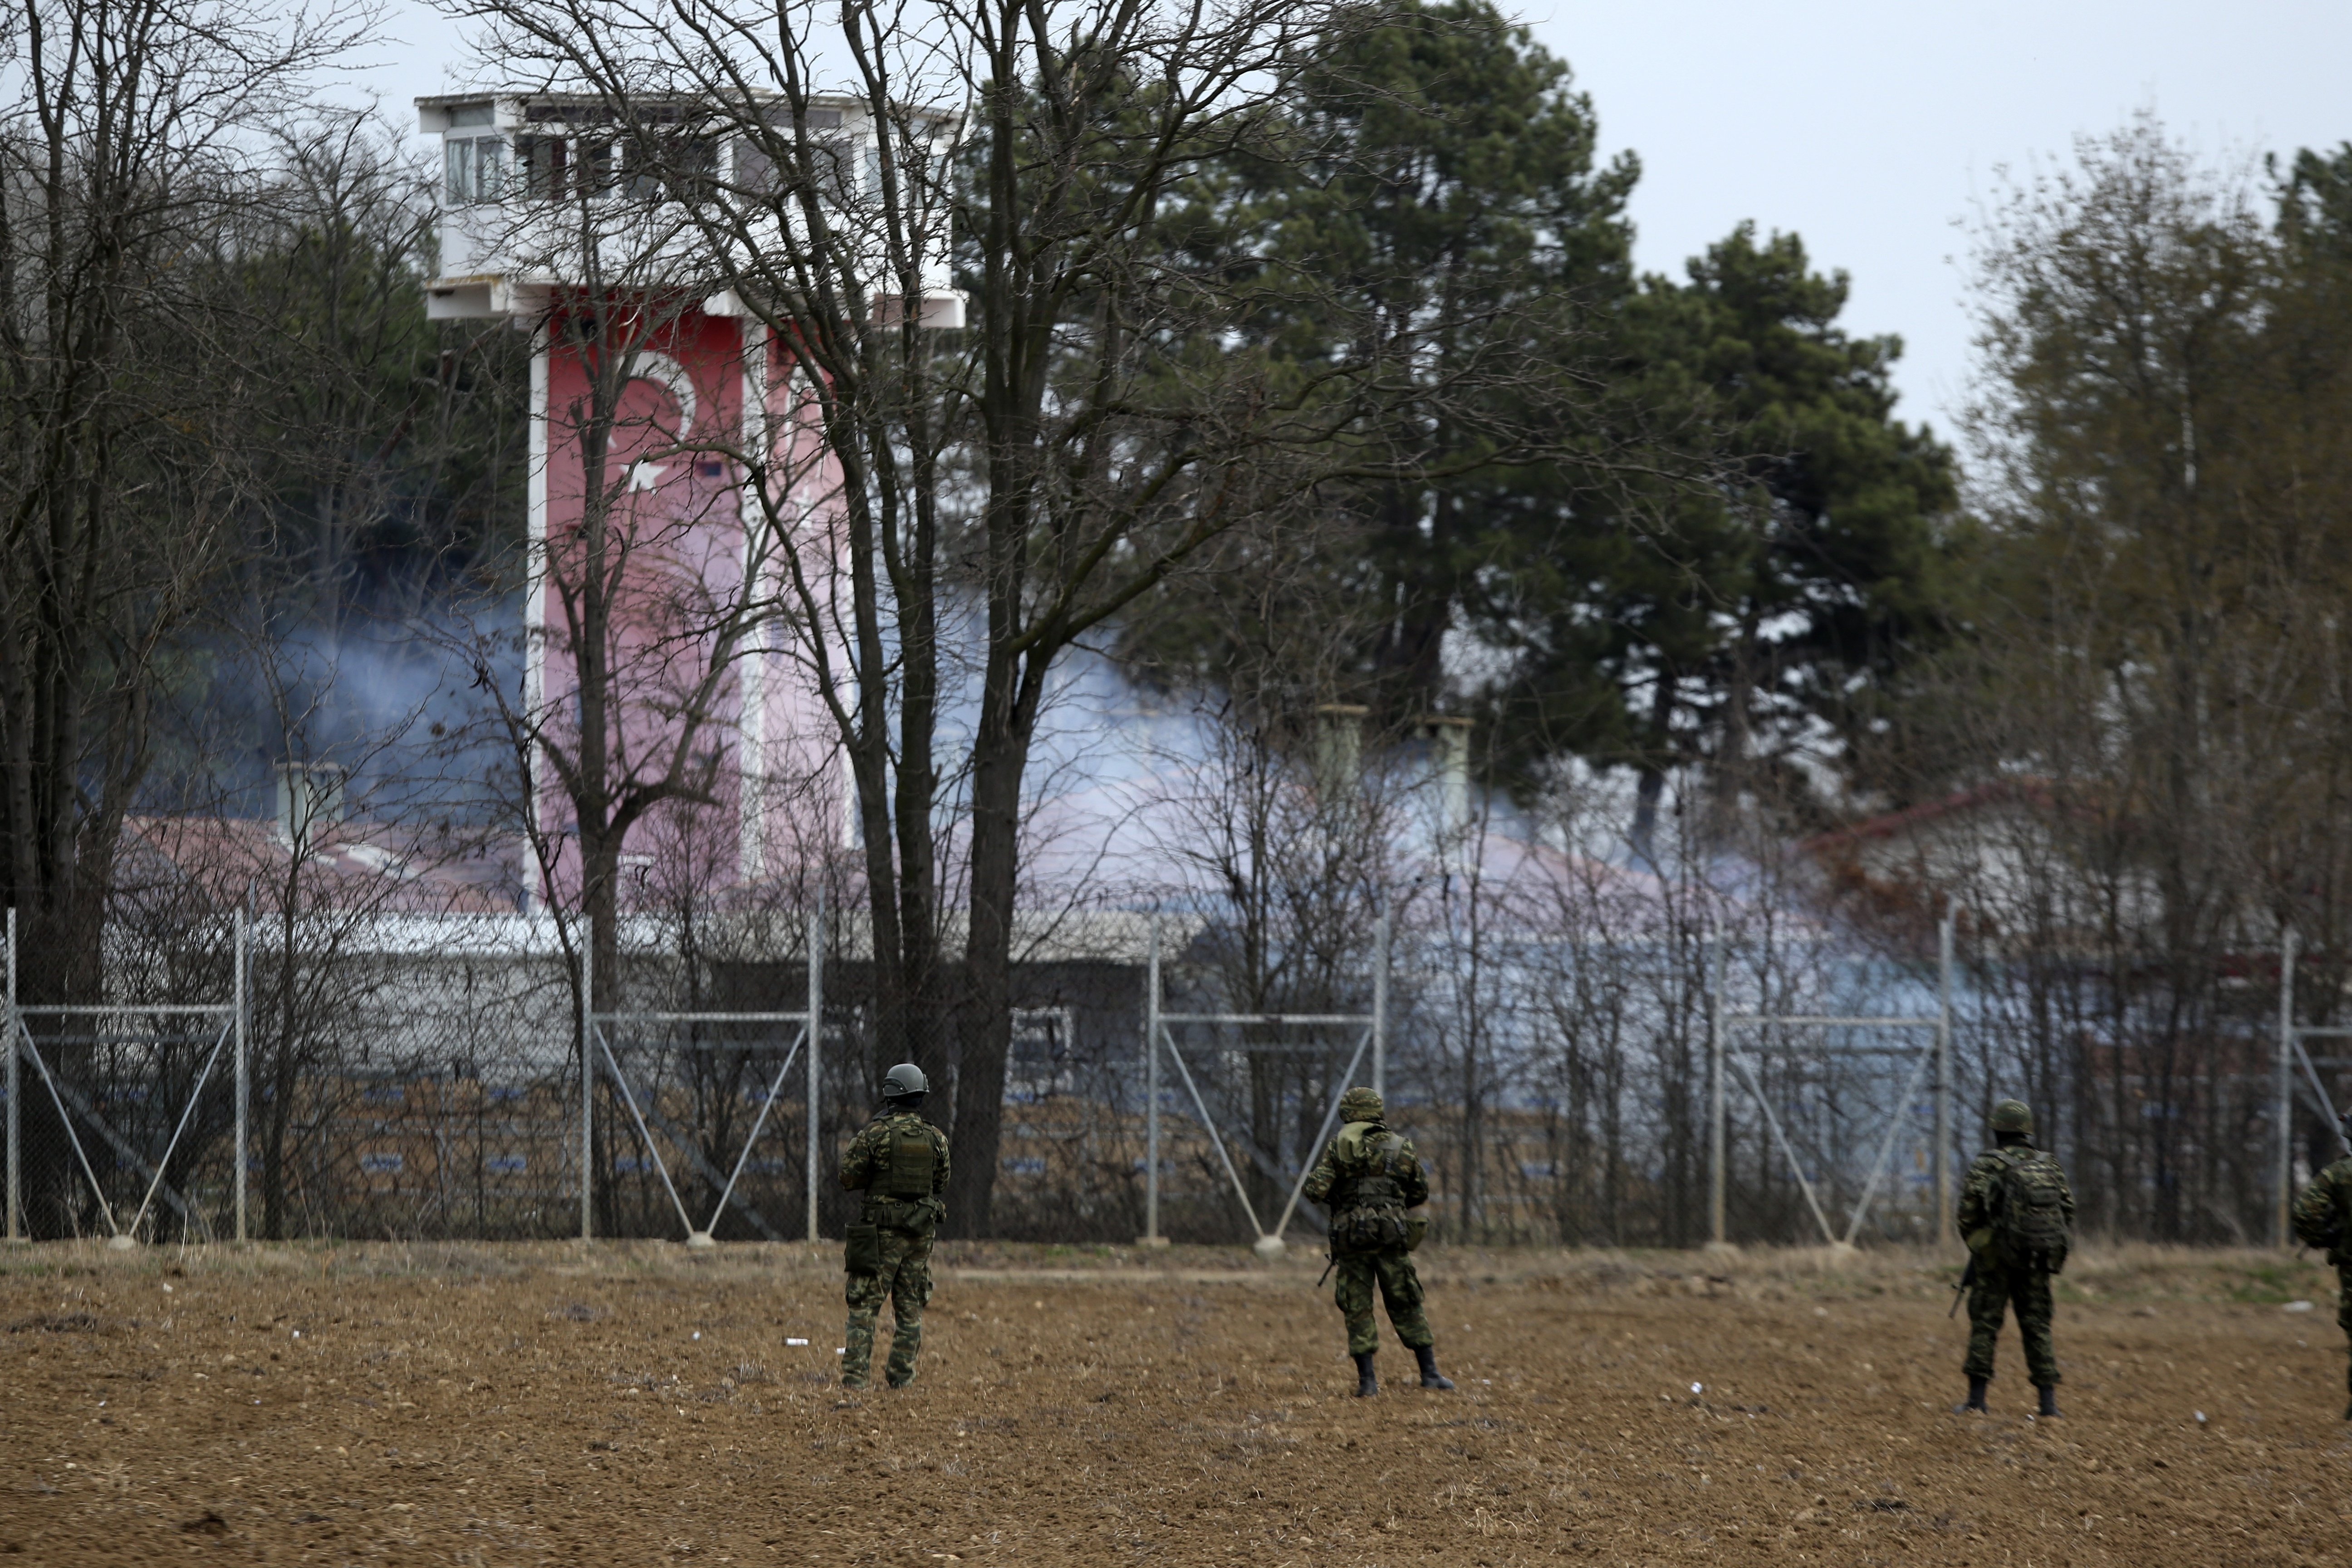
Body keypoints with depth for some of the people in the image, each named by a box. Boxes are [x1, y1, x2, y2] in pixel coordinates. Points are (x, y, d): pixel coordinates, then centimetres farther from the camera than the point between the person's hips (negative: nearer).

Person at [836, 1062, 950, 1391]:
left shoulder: (874, 1134, -10)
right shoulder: (936, 1138, 3)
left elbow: (849, 1177, -5)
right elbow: (942, 1184, 12)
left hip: (882, 1229, -4)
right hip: (922, 1229, 4)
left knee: (864, 1307, -1)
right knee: (911, 1308, 11)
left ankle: (855, 1376, -8)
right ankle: (902, 1377, 9)